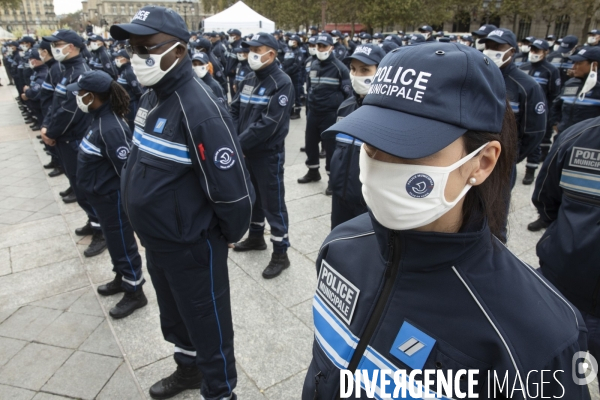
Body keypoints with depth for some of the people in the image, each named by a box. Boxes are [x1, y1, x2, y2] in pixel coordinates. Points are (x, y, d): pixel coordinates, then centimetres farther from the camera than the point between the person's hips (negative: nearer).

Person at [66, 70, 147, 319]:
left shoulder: (111, 128, -28)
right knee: (113, 241, 23)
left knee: (122, 243, 5)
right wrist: (94, 189, 19)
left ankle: (135, 292, 22)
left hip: (112, 198, -10)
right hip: (101, 195, 10)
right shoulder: (99, 118, 3)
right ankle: (121, 279, 42)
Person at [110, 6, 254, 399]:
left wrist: (229, 236, -11)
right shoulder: (151, 97, 4)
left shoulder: (199, 108, -26)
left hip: (192, 248, -9)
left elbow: (232, 188, -27)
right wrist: (151, 231, 18)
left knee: (208, 326, 12)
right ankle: (189, 368, 53)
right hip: (155, 242, 9)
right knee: (174, 317, 28)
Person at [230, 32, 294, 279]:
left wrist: (238, 145, -21)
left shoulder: (282, 83, -15)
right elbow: (235, 111, 8)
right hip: (246, 151, 8)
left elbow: (268, 124, -23)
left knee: (273, 203, -1)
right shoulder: (248, 81, 10)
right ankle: (256, 237, 40)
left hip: (268, 154, -8)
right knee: (251, 196, 20)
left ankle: (280, 254, 11)